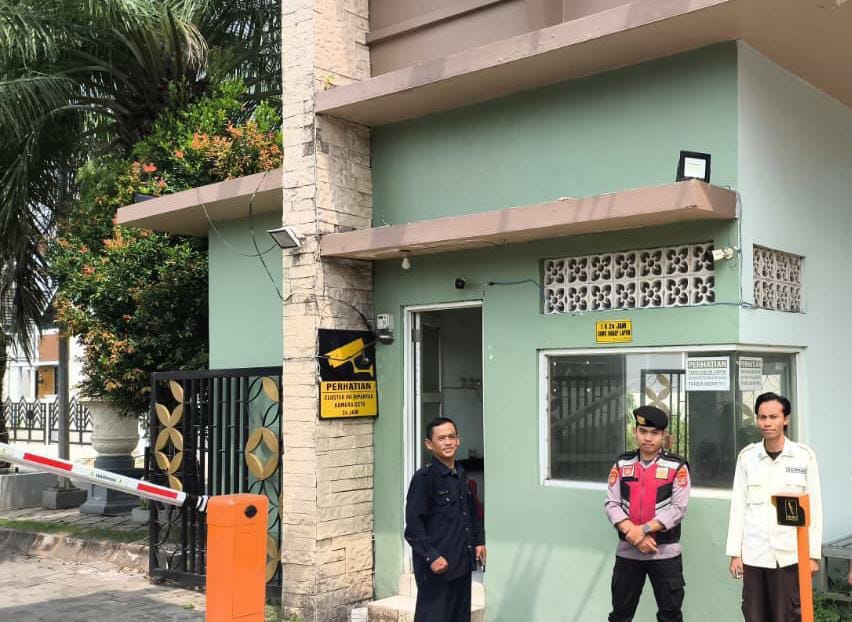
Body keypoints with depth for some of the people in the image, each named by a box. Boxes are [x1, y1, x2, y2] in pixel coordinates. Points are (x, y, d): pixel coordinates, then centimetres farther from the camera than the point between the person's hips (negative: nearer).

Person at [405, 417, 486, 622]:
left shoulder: (461, 476, 12)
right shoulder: (424, 478, -12)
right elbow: (413, 525, -15)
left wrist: (479, 541, 16)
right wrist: (431, 556, -20)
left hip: (462, 564, 8)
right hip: (437, 567, -7)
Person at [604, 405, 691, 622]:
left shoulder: (677, 466, -4)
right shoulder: (622, 464, 4)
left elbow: (678, 508, -12)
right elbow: (612, 504, -2)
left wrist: (644, 529, -20)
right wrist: (632, 534, -16)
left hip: (665, 553, -2)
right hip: (627, 552, 3)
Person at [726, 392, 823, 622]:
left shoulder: (804, 456, -1)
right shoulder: (747, 456, 3)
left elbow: (813, 507, 1)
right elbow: (738, 505, 4)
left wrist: (813, 554, -1)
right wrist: (735, 553, 2)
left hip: (790, 555, -2)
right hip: (753, 555, 2)